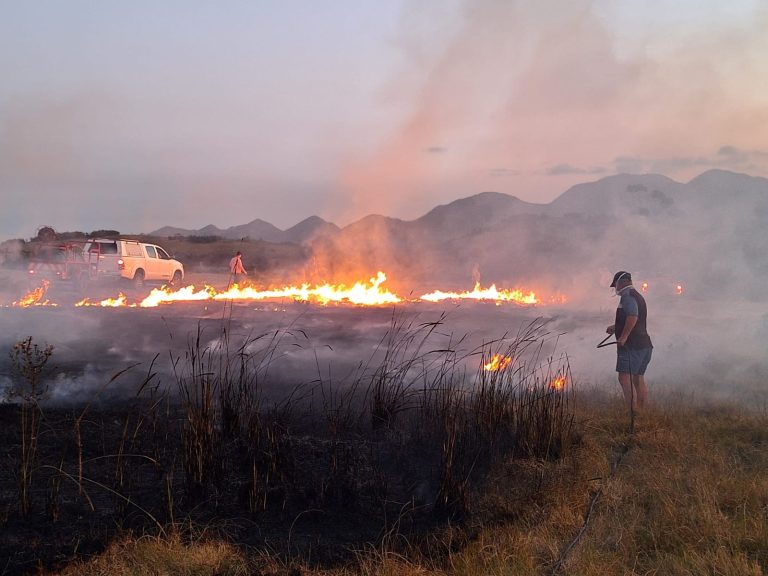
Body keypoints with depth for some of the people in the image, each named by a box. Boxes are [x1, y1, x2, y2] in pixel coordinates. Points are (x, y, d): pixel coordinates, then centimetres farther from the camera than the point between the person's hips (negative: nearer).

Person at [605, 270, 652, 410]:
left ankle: (633, 413, -19)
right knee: (638, 379, 13)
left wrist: (623, 336, -25)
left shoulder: (627, 296, -10)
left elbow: (633, 317, -26)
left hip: (632, 345, -10)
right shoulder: (638, 296, 21)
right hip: (644, 344, 10)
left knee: (625, 378, -12)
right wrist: (615, 327, 35)